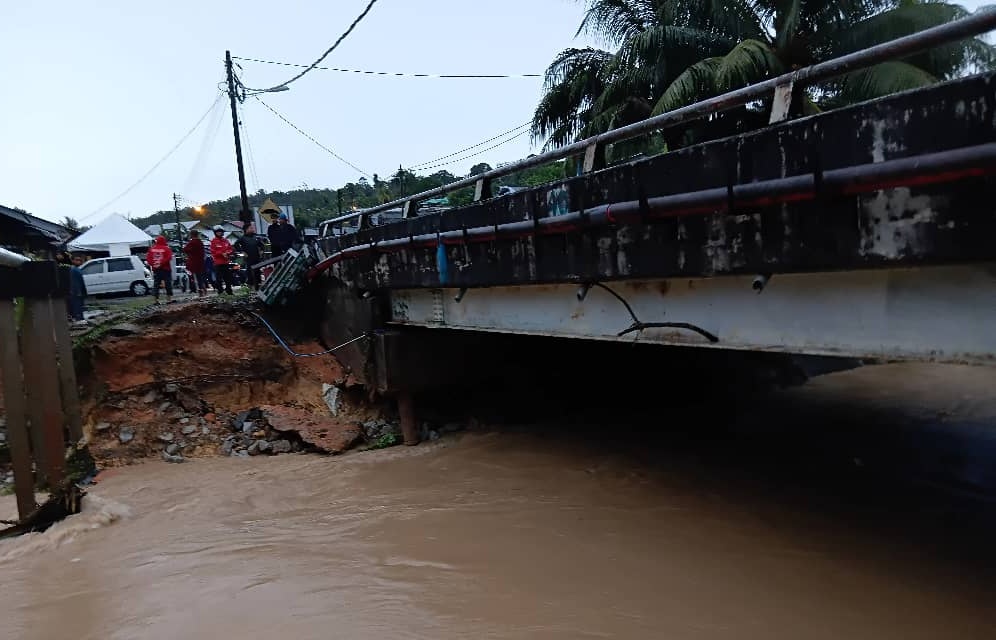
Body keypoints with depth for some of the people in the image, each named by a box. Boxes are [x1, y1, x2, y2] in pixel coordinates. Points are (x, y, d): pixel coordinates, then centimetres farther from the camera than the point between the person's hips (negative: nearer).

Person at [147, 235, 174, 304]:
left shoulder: (152, 249, 7)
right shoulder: (166, 248, -5)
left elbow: (148, 258, 3)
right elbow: (169, 258, -17)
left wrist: (152, 264, -3)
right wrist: (162, 263, -16)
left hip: (155, 269, 4)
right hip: (165, 269, -4)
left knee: (156, 284, 6)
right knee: (168, 283, 0)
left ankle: (156, 299, 4)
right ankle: (169, 298, -3)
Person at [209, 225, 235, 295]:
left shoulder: (225, 241, 11)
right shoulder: (214, 241, -4)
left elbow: (231, 249, 12)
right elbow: (213, 252, -10)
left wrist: (227, 253, -8)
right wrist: (222, 254, -17)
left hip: (226, 262, 5)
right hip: (218, 263, -5)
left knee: (228, 277, 10)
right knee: (218, 278, -5)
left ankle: (229, 291, 19)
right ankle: (220, 291, 1)